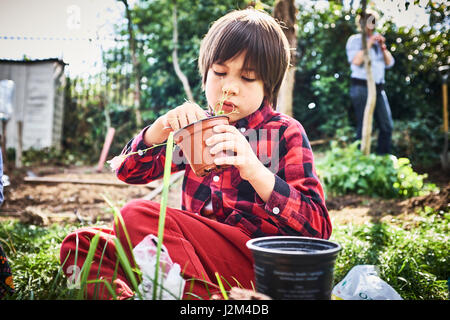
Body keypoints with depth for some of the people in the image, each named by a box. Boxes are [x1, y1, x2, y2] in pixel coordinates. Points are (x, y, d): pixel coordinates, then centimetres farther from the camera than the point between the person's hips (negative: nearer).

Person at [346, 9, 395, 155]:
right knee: (364, 126, -6)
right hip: (361, 87, -6)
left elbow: (389, 63, 13)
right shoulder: (355, 40, 4)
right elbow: (356, 61, -13)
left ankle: (384, 157, 12)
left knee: (387, 125, 3)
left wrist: (383, 46, 0)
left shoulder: (377, 40, 20)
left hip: (379, 88, 6)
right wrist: (369, 44, -13)